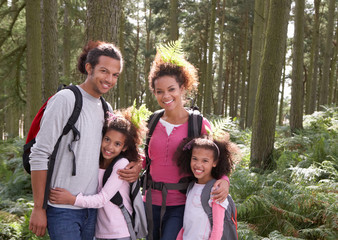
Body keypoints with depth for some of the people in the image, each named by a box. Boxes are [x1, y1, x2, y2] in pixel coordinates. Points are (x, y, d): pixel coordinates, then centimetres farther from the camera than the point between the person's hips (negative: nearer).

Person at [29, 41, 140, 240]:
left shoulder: (105, 109, 11)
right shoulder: (65, 100, -10)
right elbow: (39, 156, -12)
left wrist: (133, 165, 0)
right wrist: (39, 208, -13)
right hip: (63, 209, -7)